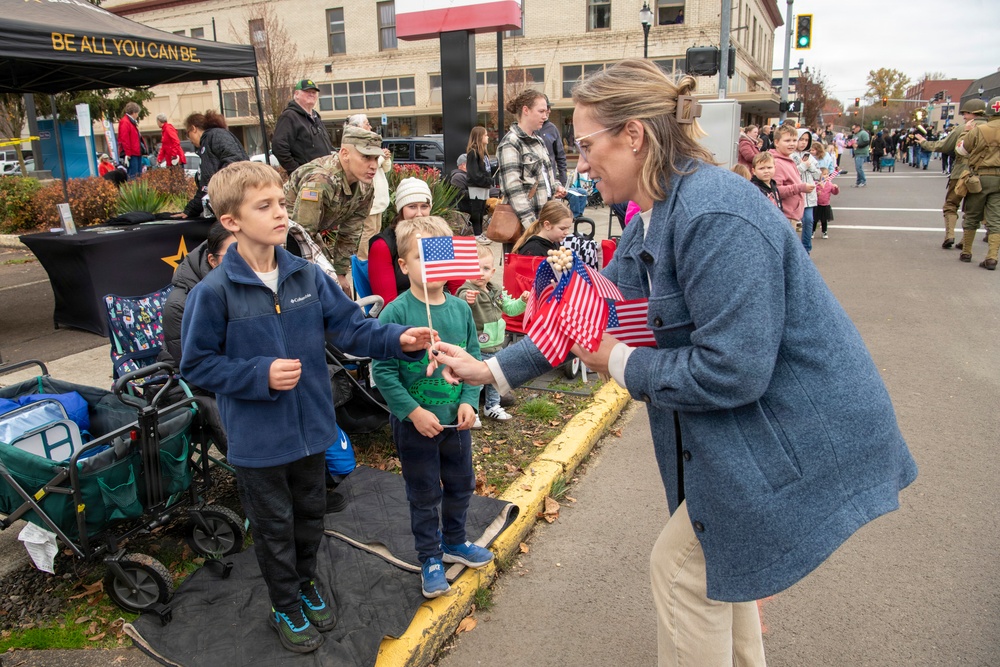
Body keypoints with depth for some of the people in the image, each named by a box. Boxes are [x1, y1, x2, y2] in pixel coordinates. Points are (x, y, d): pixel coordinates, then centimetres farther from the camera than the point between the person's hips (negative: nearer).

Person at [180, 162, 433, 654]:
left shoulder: (307, 275, -6)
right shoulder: (213, 292, -18)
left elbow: (349, 327, -4)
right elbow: (196, 364, -11)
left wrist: (398, 340, -20)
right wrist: (260, 374, -23)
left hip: (311, 425, 4)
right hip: (258, 438, -4)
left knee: (310, 514, 24)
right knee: (274, 527, 16)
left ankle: (306, 582, 51)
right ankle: (286, 607, 41)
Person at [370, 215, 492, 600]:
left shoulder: (459, 308, -3)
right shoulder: (395, 313, -17)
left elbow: (474, 358, 4)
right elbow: (383, 371, -16)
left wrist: (469, 401, -7)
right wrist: (413, 412, -20)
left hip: (456, 419, 5)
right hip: (415, 422, -5)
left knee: (461, 484, 21)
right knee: (424, 494, 11)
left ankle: (454, 542, 45)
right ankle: (430, 559, 32)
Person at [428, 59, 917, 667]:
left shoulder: (714, 215, -28)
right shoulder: (651, 222, 5)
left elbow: (731, 371, -30)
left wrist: (620, 362, -15)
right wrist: (492, 368, 12)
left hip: (796, 440, -9)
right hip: (746, 431, 9)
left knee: (682, 567, 4)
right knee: (715, 553, 24)